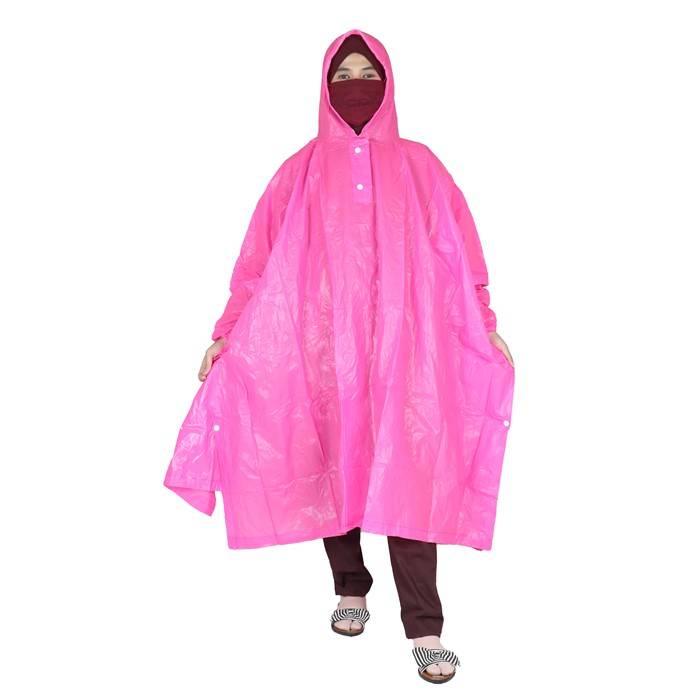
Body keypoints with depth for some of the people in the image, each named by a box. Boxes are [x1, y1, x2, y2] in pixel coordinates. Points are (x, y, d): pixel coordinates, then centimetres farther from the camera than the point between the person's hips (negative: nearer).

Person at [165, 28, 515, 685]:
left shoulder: (418, 164, 9)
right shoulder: (303, 170, 9)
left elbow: (459, 251, 7)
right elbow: (259, 259, 6)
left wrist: (486, 328, 1)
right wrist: (226, 333, 3)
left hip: (402, 344, -1)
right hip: (321, 344, 1)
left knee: (407, 472, -6)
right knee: (332, 464, 6)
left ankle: (424, 628, -1)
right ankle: (350, 590, 27)